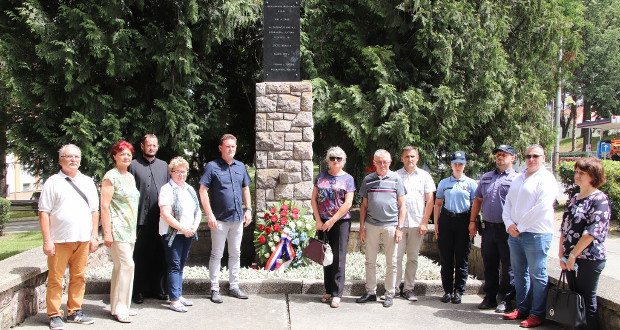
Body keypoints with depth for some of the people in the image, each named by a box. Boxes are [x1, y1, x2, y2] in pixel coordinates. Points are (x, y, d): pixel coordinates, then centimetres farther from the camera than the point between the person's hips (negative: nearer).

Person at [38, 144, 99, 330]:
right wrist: (47, 240, -9)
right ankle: (55, 315, 9)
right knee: (56, 279, 0)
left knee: (79, 277, 8)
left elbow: (94, 210, 17)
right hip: (59, 240, -4)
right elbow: (44, 212, -3)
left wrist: (94, 236, 10)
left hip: (83, 240, 4)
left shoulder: (87, 182, 14)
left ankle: (74, 311, 19)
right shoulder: (52, 182, 1)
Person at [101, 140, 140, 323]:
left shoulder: (130, 176, 15)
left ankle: (118, 306, 18)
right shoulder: (111, 176, -9)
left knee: (120, 266, 11)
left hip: (130, 229, 8)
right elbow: (104, 205, -13)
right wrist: (107, 232, -18)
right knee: (126, 265, -12)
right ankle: (119, 308, -3)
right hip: (117, 228, -8)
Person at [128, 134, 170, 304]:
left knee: (160, 256, 8)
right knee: (140, 256, 1)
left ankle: (159, 289, 18)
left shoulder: (164, 165, 16)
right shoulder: (133, 165, 3)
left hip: (161, 219, 4)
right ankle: (138, 291, 10)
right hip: (141, 219, -4)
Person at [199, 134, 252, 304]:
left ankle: (234, 286, 22)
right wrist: (209, 214, -14)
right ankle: (215, 289, 9)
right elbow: (203, 191, -8)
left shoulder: (240, 166, 10)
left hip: (238, 218, 5)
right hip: (219, 219, -5)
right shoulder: (212, 166, -5)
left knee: (235, 254, 12)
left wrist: (248, 209, 7)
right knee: (217, 255, 2)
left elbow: (246, 189, 18)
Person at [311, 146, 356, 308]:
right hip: (323, 222, 3)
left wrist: (332, 220, -11)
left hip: (341, 221, -3)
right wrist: (318, 220, -2)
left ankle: (337, 294, 0)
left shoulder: (348, 178, 0)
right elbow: (314, 199, 8)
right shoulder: (321, 177, 9)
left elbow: (348, 203, -7)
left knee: (339, 257, -4)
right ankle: (328, 291, 18)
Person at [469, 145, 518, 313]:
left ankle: (505, 300, 11)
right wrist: (472, 221, 12)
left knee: (508, 266, 2)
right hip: (488, 228, 5)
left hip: (507, 229, -5)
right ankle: (490, 297, 21)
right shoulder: (486, 177, 16)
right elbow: (478, 200, 19)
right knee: (489, 265, 12)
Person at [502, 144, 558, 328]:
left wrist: (521, 226, -14)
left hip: (536, 234, -8)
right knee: (519, 273, 13)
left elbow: (542, 207, -17)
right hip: (515, 233, 8)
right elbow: (508, 203, 16)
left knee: (537, 275, -1)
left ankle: (537, 314, 6)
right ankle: (522, 309, 23)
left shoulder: (546, 179, -7)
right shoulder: (518, 179, 17)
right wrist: (509, 224, -1)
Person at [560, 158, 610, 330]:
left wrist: (573, 255, -14)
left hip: (589, 260, -7)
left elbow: (592, 233, -18)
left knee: (587, 300, 0)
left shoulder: (600, 199, -11)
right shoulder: (575, 199, 13)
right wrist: (562, 255, 5)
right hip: (570, 259, 7)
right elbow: (564, 229, 12)